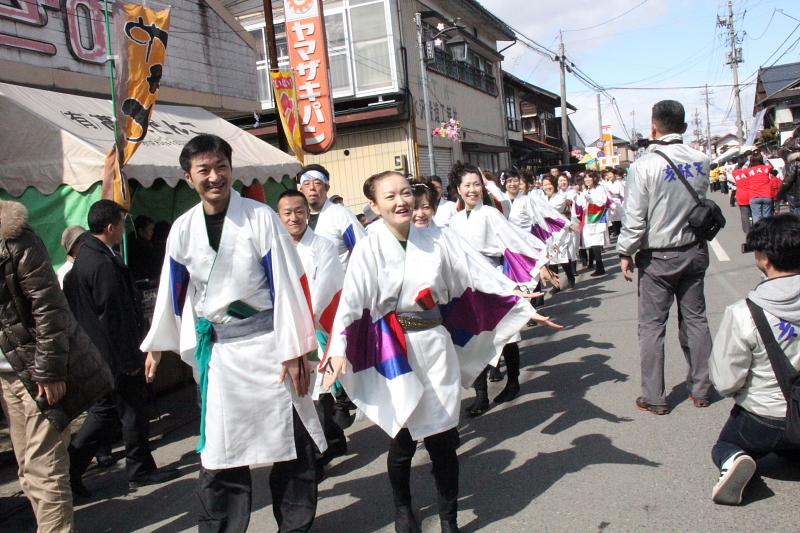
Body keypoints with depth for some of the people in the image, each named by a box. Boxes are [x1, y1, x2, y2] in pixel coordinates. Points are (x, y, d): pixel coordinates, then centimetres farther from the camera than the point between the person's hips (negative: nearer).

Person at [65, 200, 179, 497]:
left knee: (106, 410, 18)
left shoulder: (84, 258, 9)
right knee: (134, 411, 6)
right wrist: (130, 360, -16)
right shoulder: (104, 265, -23)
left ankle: (71, 467, 19)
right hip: (116, 356, -9)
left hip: (99, 354, 9)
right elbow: (113, 318, -23)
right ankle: (140, 470, 20)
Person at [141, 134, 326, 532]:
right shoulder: (182, 229, 3)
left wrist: (294, 349, -11)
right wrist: (156, 344, 18)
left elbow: (286, 285, -9)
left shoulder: (261, 218, -8)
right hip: (215, 351, 3)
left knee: (292, 443, 6)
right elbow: (172, 291, 13)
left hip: (267, 343, -3)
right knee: (219, 451, 11)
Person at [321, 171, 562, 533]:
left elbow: (482, 275, 1)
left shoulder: (439, 239, 1)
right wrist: (338, 351, -28)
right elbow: (351, 301, -15)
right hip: (394, 351, -2)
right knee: (403, 437, 7)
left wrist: (525, 307, -1)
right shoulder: (369, 249, -6)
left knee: (443, 437, 6)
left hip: (436, 344, 2)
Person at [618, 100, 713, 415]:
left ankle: (654, 398, 10)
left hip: (658, 257, -5)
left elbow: (635, 217, -15)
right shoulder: (701, 161, -2)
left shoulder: (644, 165, -16)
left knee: (652, 326, 4)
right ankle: (700, 389, 23)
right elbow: (702, 202, 8)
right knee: (695, 318, 14)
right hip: (694, 251, 5)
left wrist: (626, 253, -5)